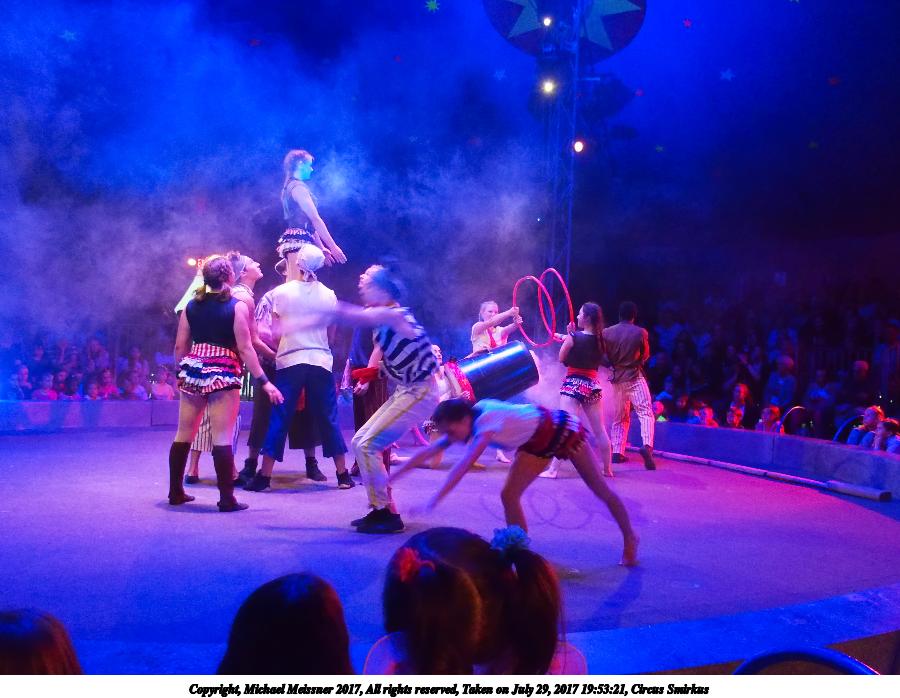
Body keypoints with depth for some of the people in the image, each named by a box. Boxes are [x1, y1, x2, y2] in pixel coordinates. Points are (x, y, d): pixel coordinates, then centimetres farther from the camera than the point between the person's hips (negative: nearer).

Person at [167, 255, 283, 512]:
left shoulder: (191, 306, 7)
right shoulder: (237, 307, -5)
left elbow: (180, 347, 8)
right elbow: (245, 349, -10)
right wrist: (264, 381, -9)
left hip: (193, 369, 5)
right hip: (223, 373, -5)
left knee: (183, 435, 13)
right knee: (222, 438, -4)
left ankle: (176, 492, 21)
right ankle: (227, 499, -2)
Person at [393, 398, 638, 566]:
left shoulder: (486, 422, -39)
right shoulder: (465, 421, -15)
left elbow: (464, 465, -51)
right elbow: (429, 451, -13)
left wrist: (434, 500, -57)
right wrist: (393, 476, -14)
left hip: (563, 431, -7)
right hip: (537, 444, 8)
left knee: (601, 489, 9)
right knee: (509, 495, -6)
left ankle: (629, 539, 30)